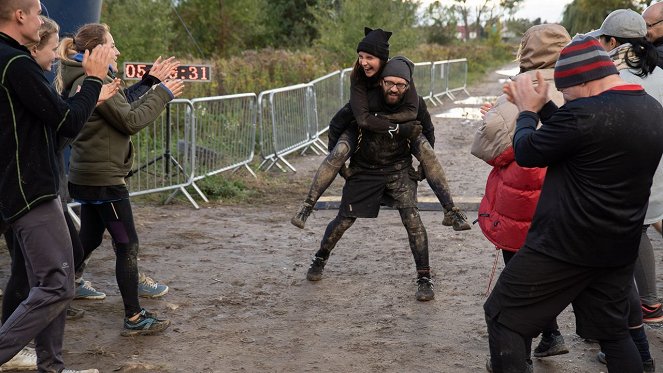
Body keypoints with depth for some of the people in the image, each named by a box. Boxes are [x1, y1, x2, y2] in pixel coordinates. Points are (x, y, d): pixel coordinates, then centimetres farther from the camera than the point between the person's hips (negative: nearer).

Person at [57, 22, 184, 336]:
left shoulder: (86, 80, 13)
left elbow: (123, 108, 15)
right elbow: (131, 121, -17)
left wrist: (151, 84, 11)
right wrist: (162, 94, -9)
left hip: (89, 176, 10)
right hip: (103, 177, -10)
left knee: (89, 240, 20)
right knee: (128, 246, -3)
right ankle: (134, 319, 2)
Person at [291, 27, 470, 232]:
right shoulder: (357, 76, -30)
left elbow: (412, 111, -31)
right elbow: (362, 118, -38)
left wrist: (381, 117, -39)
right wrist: (399, 129, -42)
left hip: (398, 120, 1)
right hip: (362, 125, -1)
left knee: (427, 154, -17)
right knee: (338, 152, -26)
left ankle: (451, 211, -8)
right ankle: (307, 205, -17)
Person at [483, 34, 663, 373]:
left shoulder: (586, 113, -24)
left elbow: (526, 153, -12)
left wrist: (527, 110, 4)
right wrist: (542, 106, 12)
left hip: (566, 245, -8)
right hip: (619, 247, 8)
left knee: (503, 318, 5)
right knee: (613, 332, 21)